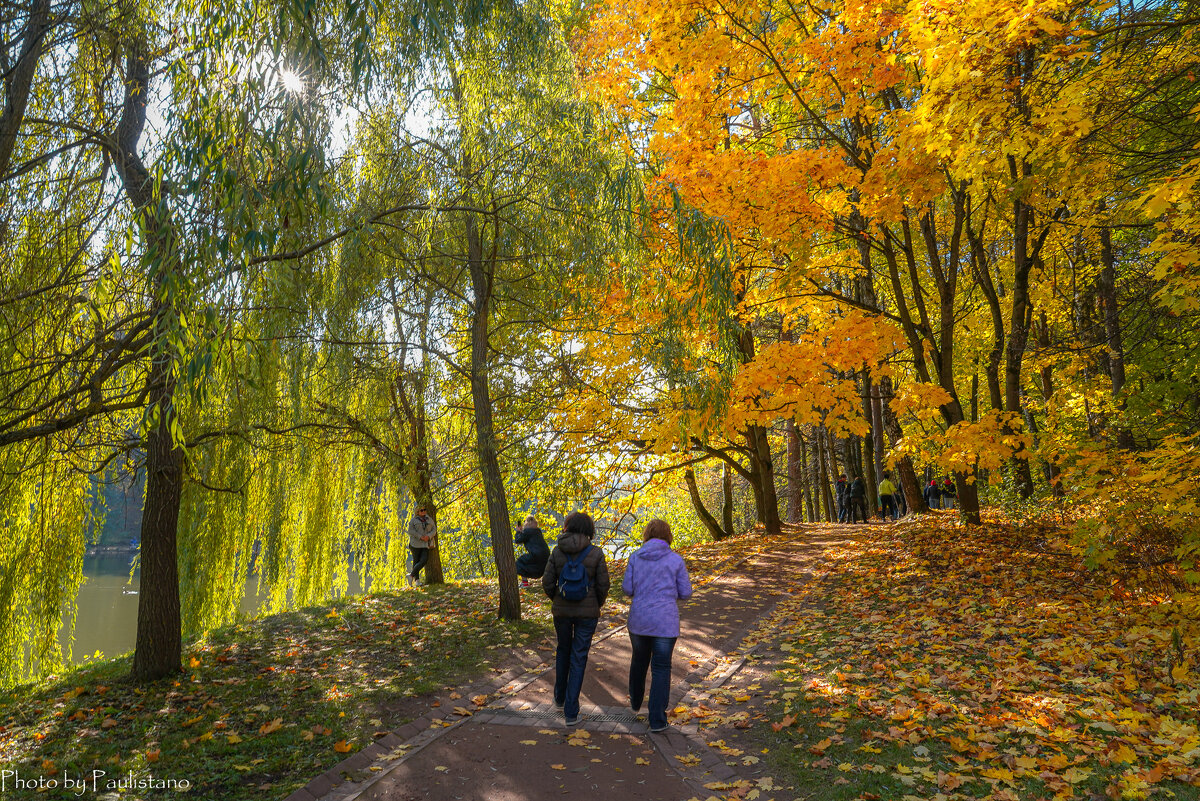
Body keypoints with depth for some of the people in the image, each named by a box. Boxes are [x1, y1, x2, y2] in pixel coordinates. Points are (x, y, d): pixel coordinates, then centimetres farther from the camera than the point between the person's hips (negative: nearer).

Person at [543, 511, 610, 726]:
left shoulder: (558, 551, -7)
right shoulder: (596, 553, -11)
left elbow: (547, 583, -5)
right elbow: (603, 586, -9)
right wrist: (597, 606, 11)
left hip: (562, 611, 2)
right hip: (587, 612, -2)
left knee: (563, 649, 26)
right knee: (578, 658, 8)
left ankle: (560, 697, 40)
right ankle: (571, 712, 8)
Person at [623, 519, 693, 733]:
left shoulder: (636, 557, -3)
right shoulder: (675, 559, -6)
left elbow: (627, 589, -3)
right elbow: (685, 592, -3)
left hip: (638, 619, 3)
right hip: (665, 622, -3)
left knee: (639, 660, 25)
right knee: (661, 669, 8)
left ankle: (635, 703, 44)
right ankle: (657, 720, 9)